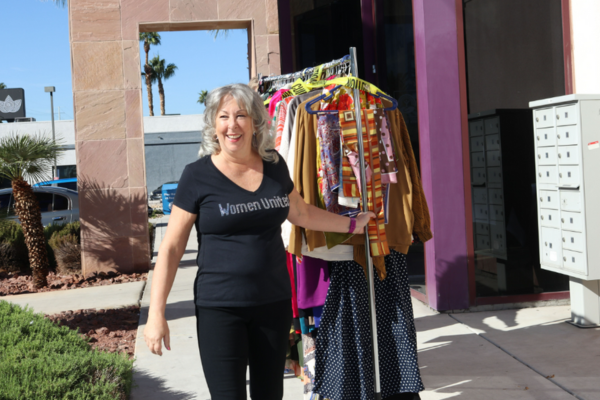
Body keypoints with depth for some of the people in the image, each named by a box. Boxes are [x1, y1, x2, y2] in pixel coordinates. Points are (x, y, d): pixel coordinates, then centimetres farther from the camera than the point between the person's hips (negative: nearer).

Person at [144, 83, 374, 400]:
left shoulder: (274, 166, 4)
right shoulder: (198, 176, -9)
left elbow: (301, 213, 22)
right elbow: (171, 248, -6)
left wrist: (353, 224, 26)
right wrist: (156, 314, -10)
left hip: (274, 303, 4)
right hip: (219, 309, -4)